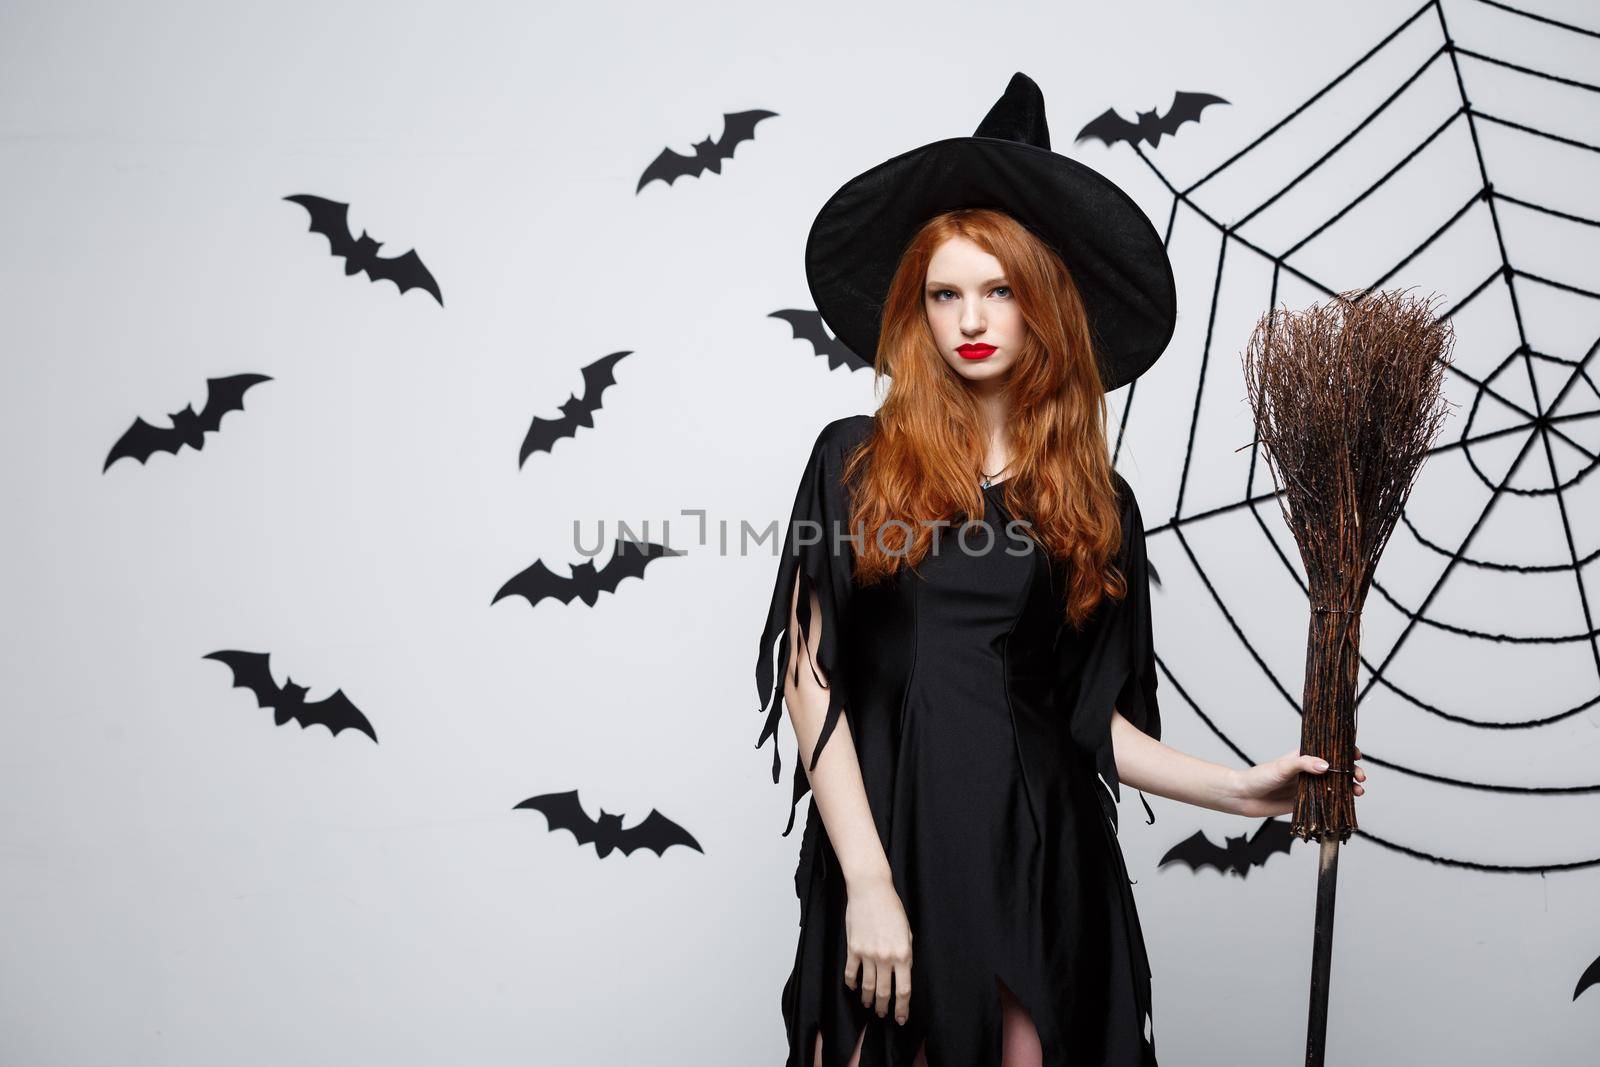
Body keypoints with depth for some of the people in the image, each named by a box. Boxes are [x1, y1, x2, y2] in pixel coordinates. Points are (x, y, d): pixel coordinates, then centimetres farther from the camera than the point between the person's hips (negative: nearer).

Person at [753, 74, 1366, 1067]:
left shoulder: (1096, 502, 5)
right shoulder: (858, 461, -1)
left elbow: (1092, 715, 8)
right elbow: (812, 679, -7)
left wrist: (1237, 788, -4)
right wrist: (868, 884, -13)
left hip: (1040, 859, 2)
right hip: (887, 845, -1)